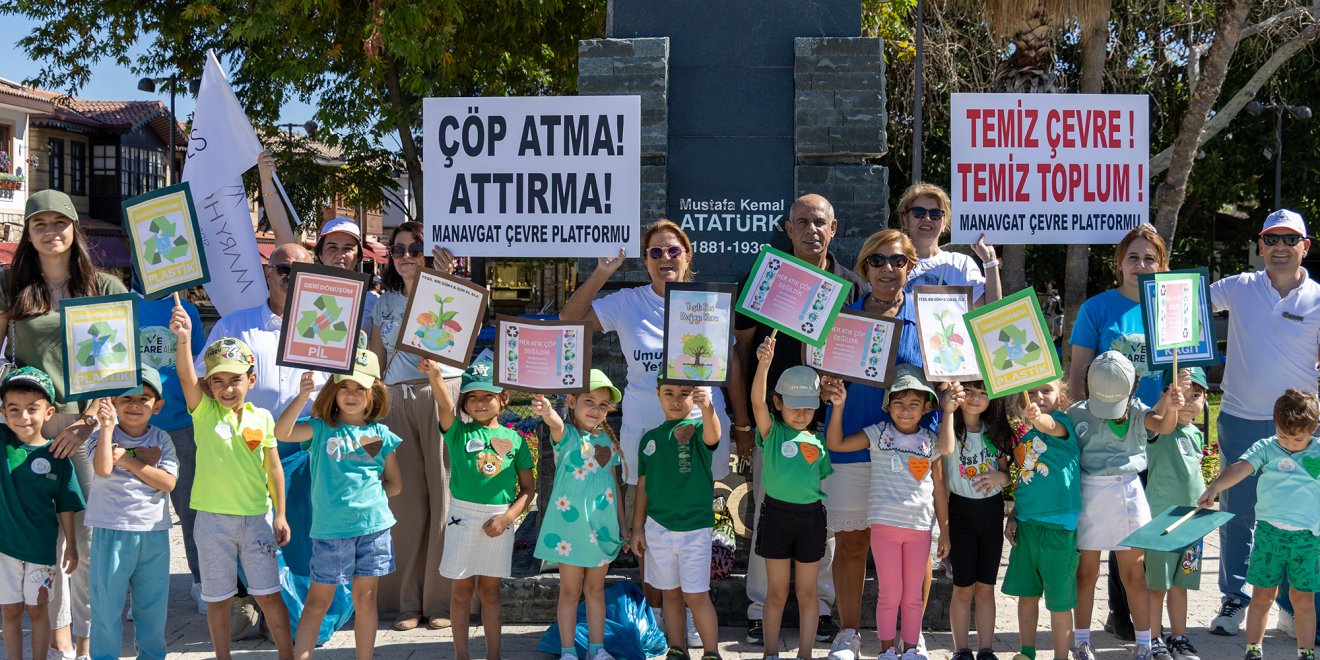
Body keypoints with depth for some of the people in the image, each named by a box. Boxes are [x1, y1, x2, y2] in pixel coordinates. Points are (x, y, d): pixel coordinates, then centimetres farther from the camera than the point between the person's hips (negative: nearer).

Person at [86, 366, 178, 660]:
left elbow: (168, 482, -10)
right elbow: (103, 469, -23)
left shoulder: (161, 440, 3)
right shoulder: (105, 437, -2)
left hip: (153, 533, 2)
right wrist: (107, 426, -26)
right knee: (107, 603, 3)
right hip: (112, 530, -2)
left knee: (153, 603, 13)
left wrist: (127, 461, -15)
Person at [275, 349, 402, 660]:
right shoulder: (321, 429, 0)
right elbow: (282, 432, -19)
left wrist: (365, 494, -1)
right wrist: (302, 396, -29)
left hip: (374, 525, 2)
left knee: (365, 599, 10)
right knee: (318, 600, 4)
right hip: (331, 528, -2)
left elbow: (395, 484, 13)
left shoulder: (380, 434, 7)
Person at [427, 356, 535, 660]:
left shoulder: (514, 439, 2)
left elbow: (528, 488, 3)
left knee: (490, 589, 9)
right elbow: (445, 404, -22)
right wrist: (434, 373, -41)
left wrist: (507, 517, -11)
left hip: (500, 519, 1)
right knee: (462, 589, 6)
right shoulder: (458, 432, -1)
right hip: (463, 516, -1)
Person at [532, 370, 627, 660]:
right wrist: (546, 411, -58)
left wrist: (622, 525, 15)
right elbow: (556, 423, -34)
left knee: (595, 588, 13)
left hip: (602, 524, 4)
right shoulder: (566, 435, -8)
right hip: (570, 522, -4)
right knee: (570, 590, 4)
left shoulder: (608, 441, 8)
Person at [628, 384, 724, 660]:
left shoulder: (697, 429, -7)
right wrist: (637, 528, 8)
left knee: (696, 595, -3)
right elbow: (643, 486, 10)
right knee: (671, 594, 12)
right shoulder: (650, 438, 5)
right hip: (657, 528, 4)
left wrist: (707, 407, -53)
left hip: (695, 528, -4)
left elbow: (713, 435, -33)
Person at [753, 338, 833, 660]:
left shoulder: (819, 441, 4)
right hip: (777, 513, -2)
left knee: (807, 593, 10)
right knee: (777, 592, 7)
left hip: (811, 515, 2)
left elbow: (825, 477, 12)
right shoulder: (772, 432, -5)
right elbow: (757, 402, -24)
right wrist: (763, 364, -37)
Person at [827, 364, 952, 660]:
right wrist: (838, 406, -14)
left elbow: (938, 486, 1)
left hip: (920, 527, 2)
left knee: (913, 595, 10)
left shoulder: (931, 441, 5)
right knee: (890, 594, 3)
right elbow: (836, 443, -6)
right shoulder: (879, 434, 0)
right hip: (885, 524, -2)